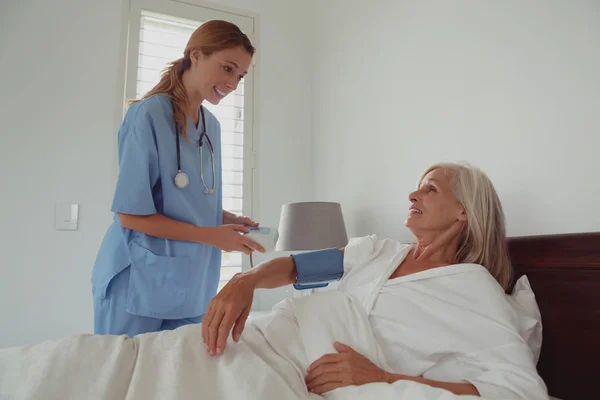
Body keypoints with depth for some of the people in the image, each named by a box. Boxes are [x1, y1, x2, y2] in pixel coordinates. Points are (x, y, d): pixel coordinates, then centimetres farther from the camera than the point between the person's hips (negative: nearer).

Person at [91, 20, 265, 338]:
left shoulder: (212, 126, 7)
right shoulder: (148, 114, -14)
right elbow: (131, 213, -17)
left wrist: (229, 220, -3)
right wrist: (210, 236, -17)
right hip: (139, 283, -6)